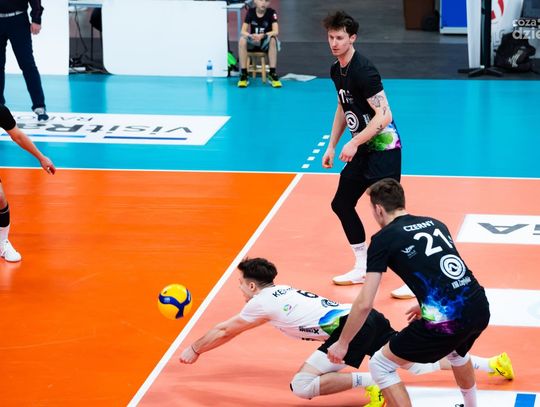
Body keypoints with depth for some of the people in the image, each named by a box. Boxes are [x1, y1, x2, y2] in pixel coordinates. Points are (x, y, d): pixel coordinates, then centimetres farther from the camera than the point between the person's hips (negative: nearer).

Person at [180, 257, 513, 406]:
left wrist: (194, 351, 31)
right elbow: (228, 328, 42)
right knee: (417, 362, 16)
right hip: (370, 320, 9)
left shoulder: (262, 302, 3)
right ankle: (490, 363, 12)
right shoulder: (281, 292, 27)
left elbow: (224, 332, 16)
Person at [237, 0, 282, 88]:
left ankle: (272, 74, -27)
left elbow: (276, 31, -22)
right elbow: (243, 31, -12)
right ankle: (243, 74, -25)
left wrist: (262, 36, -38)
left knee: (273, 39, -34)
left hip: (265, 43, -1)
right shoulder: (251, 11, -5)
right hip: (252, 43, 1)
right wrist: (251, 36, -34)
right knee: (242, 40, -30)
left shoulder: (271, 12, -10)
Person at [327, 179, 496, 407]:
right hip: (480, 308, 7)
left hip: (446, 321, -7)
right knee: (456, 350, 41)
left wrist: (343, 343, 11)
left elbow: (364, 304, -1)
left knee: (380, 366, 11)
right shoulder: (435, 223, 19)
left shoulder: (383, 239, 2)